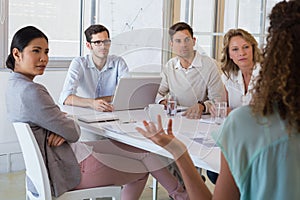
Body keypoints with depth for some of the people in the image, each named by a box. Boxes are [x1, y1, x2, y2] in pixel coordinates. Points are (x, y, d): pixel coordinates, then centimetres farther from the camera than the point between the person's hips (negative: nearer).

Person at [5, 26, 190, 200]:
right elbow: (73, 133, -20)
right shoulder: (31, 91, -27)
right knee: (143, 168, 7)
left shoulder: (15, 85, 6)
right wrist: (73, 123, 2)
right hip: (70, 169, -10)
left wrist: (63, 128, -13)